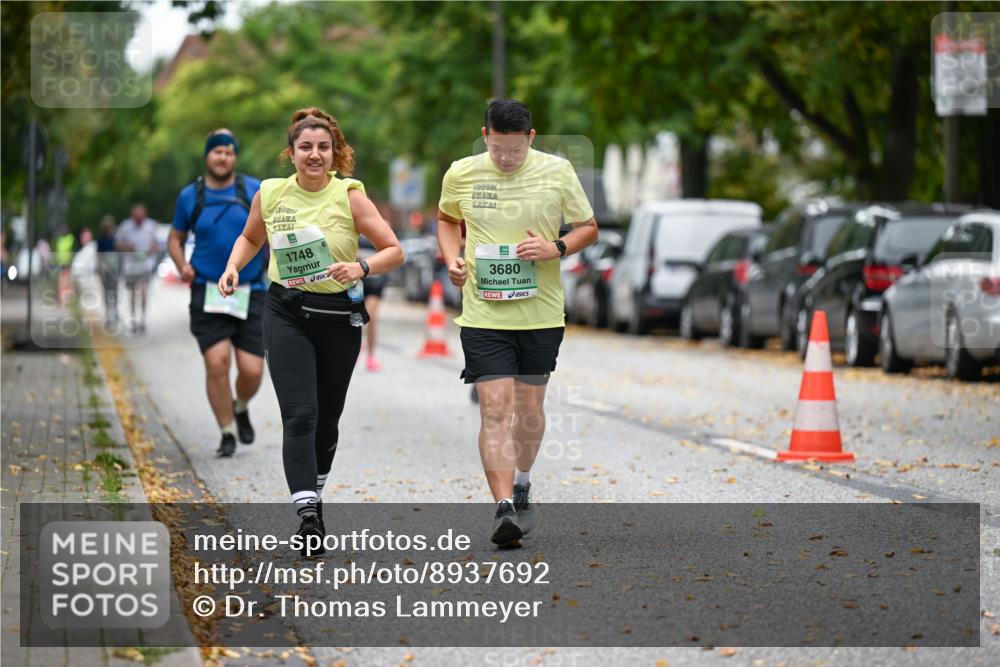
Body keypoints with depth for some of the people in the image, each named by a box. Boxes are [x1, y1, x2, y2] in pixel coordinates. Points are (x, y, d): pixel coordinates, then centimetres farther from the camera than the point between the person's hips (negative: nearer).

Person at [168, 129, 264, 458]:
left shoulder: (254, 191, 2)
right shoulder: (190, 196, 5)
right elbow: (175, 238, 17)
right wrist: (182, 265, -3)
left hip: (250, 294, 0)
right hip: (208, 294, 0)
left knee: (251, 370, -5)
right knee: (217, 362, -15)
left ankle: (240, 408, 29)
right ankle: (227, 433, 1)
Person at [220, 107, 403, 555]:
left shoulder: (349, 196, -8)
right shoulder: (270, 193, -1)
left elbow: (394, 251, -7)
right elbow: (250, 237, 19)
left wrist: (362, 268, -25)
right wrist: (233, 267, 0)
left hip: (340, 316, 0)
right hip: (286, 312, 0)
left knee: (327, 417, 11)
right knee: (300, 415, -13)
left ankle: (314, 494, 35)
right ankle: (307, 515, -17)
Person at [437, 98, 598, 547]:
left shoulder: (557, 172, -3)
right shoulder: (461, 174, -1)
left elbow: (588, 228, 7)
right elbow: (447, 219, 18)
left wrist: (556, 248, -13)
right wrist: (452, 258, 0)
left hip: (541, 312, 1)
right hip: (483, 313, -1)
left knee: (529, 405, 13)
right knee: (495, 409, -11)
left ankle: (522, 483, 38)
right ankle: (504, 508, -16)